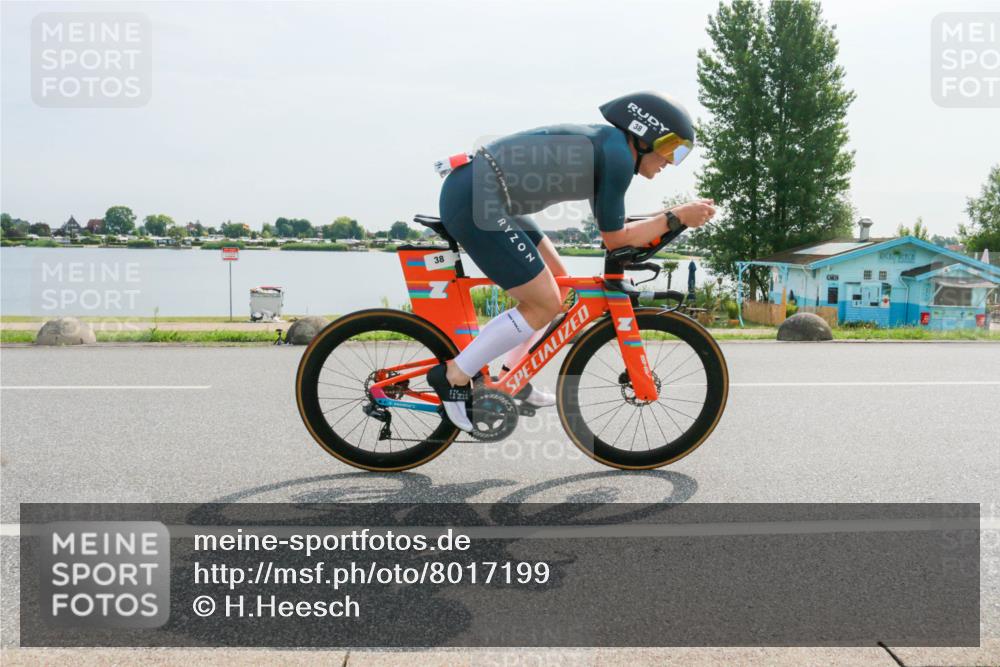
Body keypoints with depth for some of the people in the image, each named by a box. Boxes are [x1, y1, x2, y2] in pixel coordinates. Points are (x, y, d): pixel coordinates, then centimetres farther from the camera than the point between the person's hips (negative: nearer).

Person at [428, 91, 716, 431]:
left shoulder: (602, 142, 18)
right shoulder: (618, 155, -10)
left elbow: (612, 226, 23)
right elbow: (614, 239, -5)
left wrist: (670, 216, 16)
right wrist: (677, 217, 0)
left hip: (474, 192, 10)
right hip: (474, 201, -10)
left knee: (557, 284, 16)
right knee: (545, 305, -5)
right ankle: (453, 377, 2)